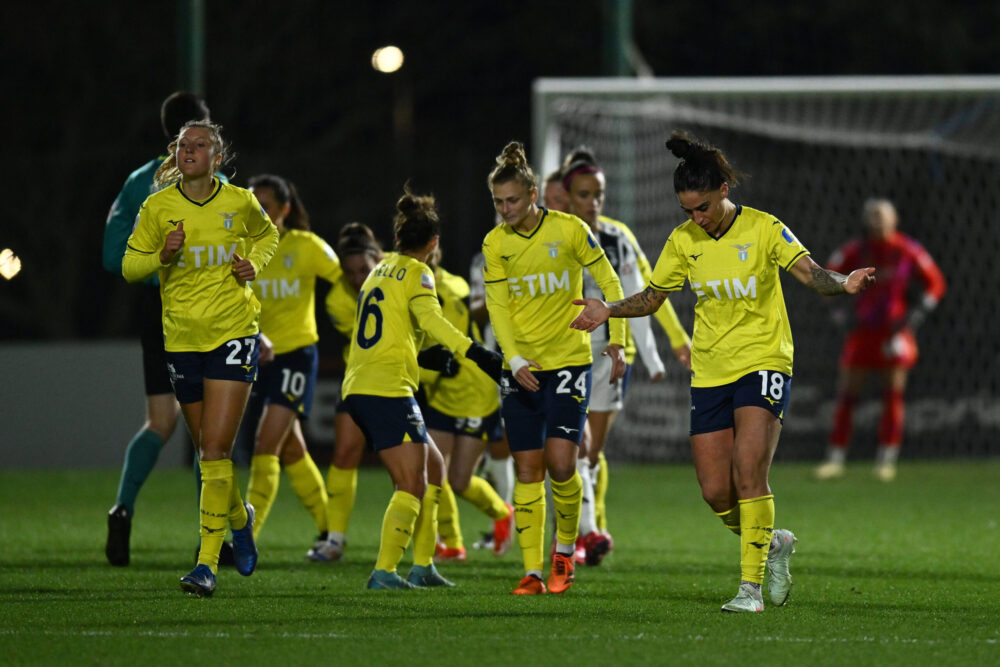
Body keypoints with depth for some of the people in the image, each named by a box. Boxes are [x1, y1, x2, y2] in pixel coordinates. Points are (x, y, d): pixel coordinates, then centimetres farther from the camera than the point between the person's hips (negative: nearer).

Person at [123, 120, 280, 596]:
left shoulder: (240, 202, 0)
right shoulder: (158, 207, -1)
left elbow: (267, 235, 21)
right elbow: (129, 266, 3)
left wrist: (254, 263, 1)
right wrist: (162, 256, -17)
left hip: (234, 333, -2)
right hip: (182, 338, 2)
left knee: (215, 449, -13)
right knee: (209, 451, 11)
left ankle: (208, 562, -13)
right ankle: (239, 517, 42)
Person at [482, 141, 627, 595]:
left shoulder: (569, 230, -7)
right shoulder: (495, 243, 0)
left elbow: (609, 284, 1)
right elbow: (498, 306, -1)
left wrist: (616, 340, -7)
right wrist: (515, 360, -15)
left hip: (568, 358, -2)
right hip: (521, 367, 3)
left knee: (561, 463, -13)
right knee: (527, 470, -1)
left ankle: (565, 550, 11)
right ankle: (532, 571, 2)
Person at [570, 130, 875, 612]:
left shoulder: (763, 229, -7)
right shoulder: (684, 241, 6)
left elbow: (809, 272, -17)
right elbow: (652, 297, 16)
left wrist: (843, 283, -37)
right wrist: (608, 312, 0)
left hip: (763, 364, -5)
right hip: (710, 372, 5)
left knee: (748, 473, -19)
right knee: (716, 493, -2)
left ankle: (751, 586, -12)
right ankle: (772, 543, 26)